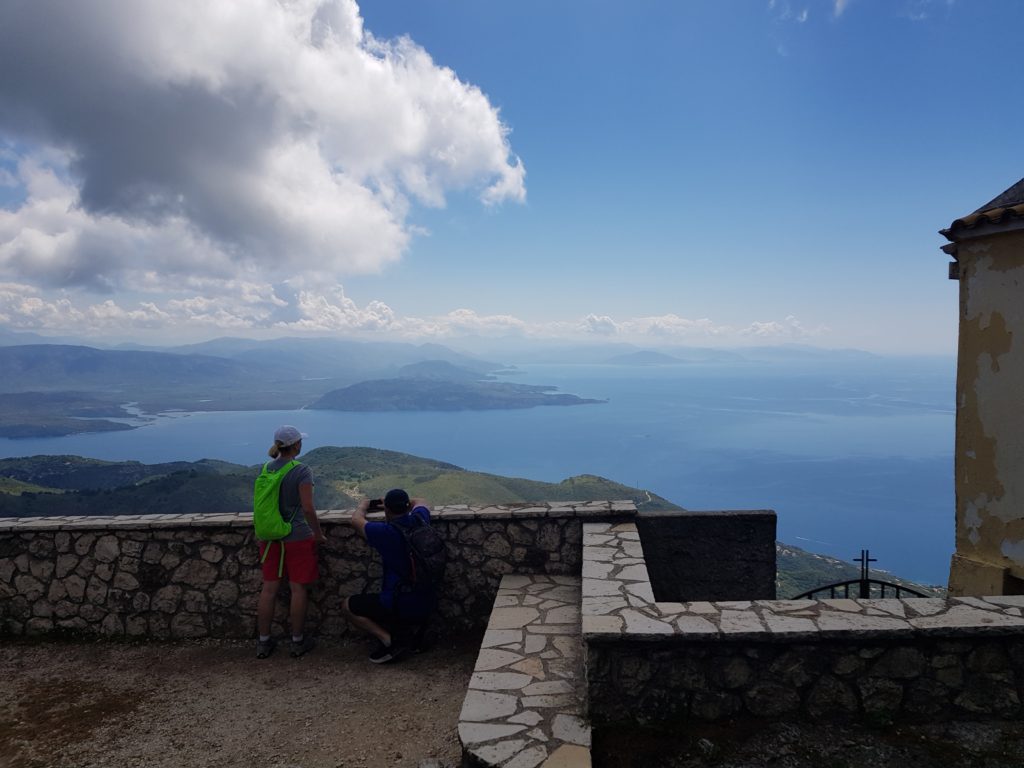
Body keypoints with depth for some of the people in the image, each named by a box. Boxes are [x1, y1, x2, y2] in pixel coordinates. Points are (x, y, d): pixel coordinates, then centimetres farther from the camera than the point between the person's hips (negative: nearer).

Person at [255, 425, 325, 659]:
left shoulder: (266, 468, 1)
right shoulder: (301, 471, -16)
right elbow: (308, 508, -19)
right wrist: (319, 534, -5)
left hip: (270, 536, 5)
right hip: (297, 537, -5)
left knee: (269, 589, 12)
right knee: (298, 588, 7)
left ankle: (263, 642, 21)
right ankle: (298, 642, 17)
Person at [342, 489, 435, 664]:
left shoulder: (385, 532, -19)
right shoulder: (419, 521, -4)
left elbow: (356, 520, 0)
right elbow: (420, 502, 22)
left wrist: (363, 505, 20)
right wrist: (401, 502, 30)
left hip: (400, 608, -7)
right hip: (426, 606, 7)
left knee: (348, 606, 11)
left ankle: (388, 638, -5)